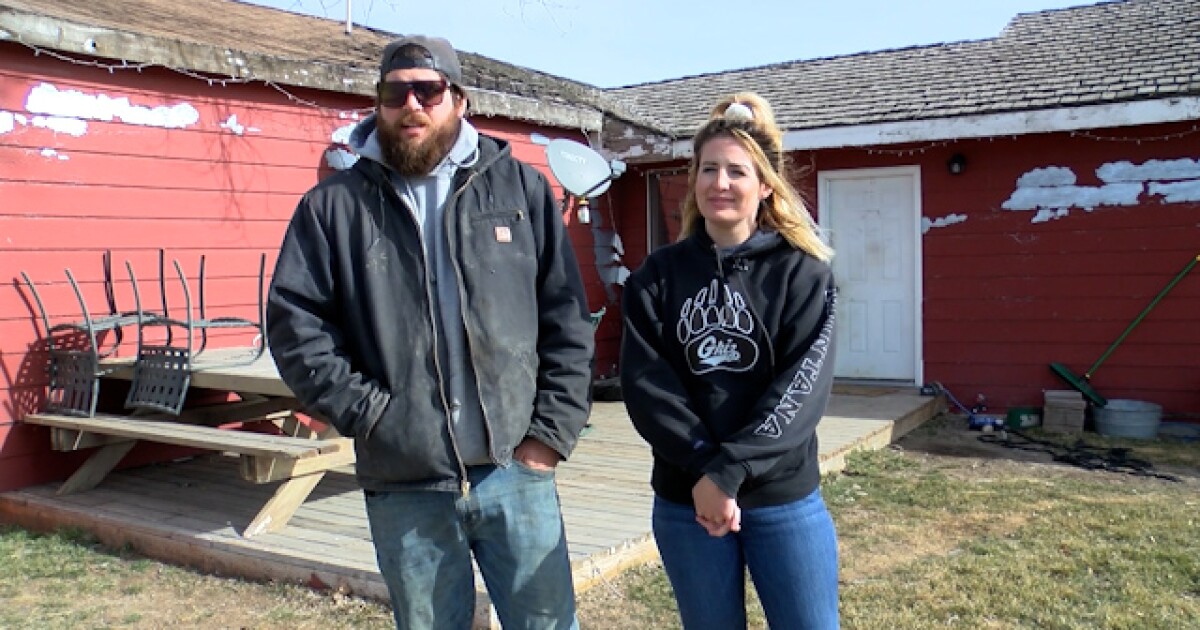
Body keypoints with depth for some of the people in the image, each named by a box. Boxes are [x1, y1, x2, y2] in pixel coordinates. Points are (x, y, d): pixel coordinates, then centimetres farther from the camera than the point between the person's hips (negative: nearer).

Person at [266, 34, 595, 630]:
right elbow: (295, 324, 0)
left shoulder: (522, 187, 5)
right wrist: (366, 413, -8)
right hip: (404, 488, 0)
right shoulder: (333, 206, 4)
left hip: (516, 471, 0)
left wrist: (552, 432, -3)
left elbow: (567, 319, 3)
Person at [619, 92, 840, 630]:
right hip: (685, 501, 2)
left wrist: (730, 470, -21)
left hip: (785, 499, -1)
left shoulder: (803, 273, -2)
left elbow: (803, 385, -12)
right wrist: (703, 468, -18)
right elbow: (644, 382, -6)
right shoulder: (657, 276, 3)